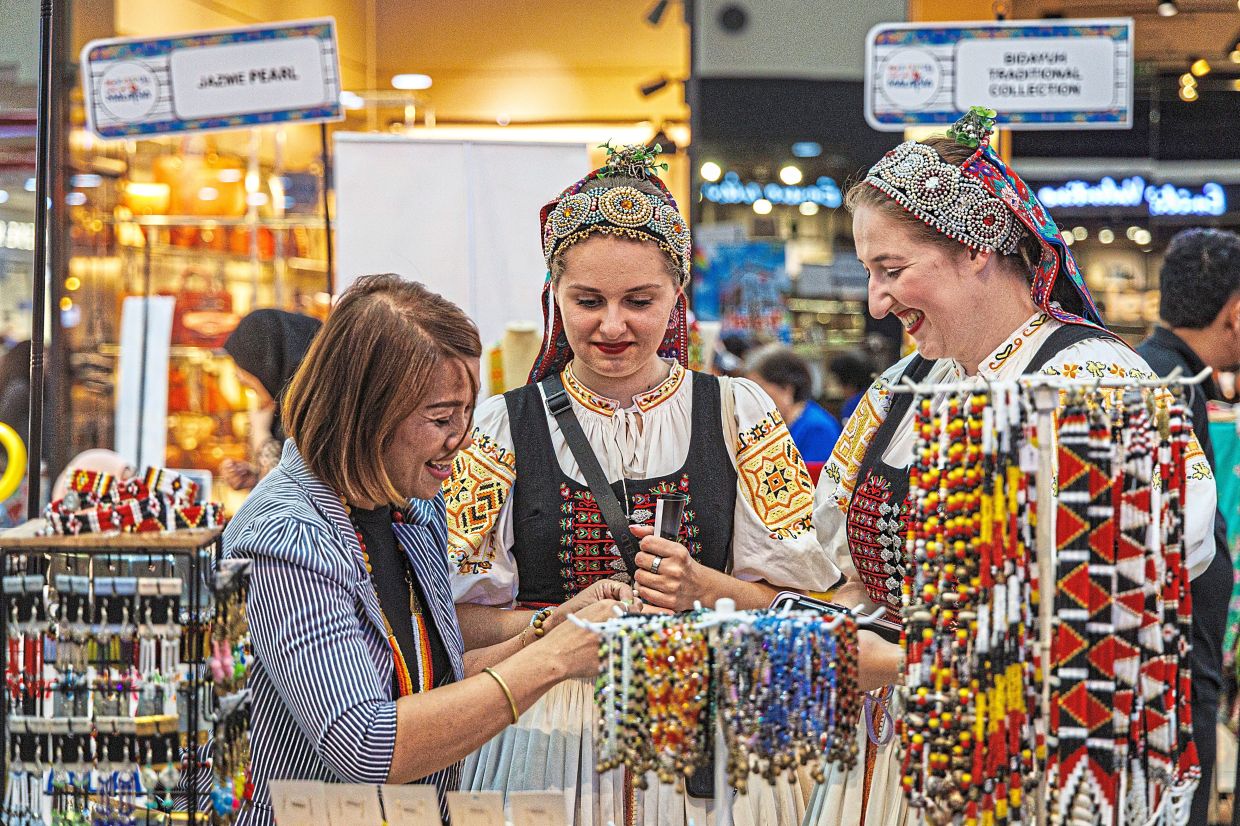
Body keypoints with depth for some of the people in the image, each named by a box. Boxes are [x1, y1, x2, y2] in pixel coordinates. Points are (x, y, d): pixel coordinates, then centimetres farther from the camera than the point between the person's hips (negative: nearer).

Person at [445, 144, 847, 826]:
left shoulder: (739, 414, 2)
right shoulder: (501, 428, 1)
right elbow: (461, 619, -1)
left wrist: (704, 590, -17)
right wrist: (553, 626, -19)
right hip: (550, 747, 0)